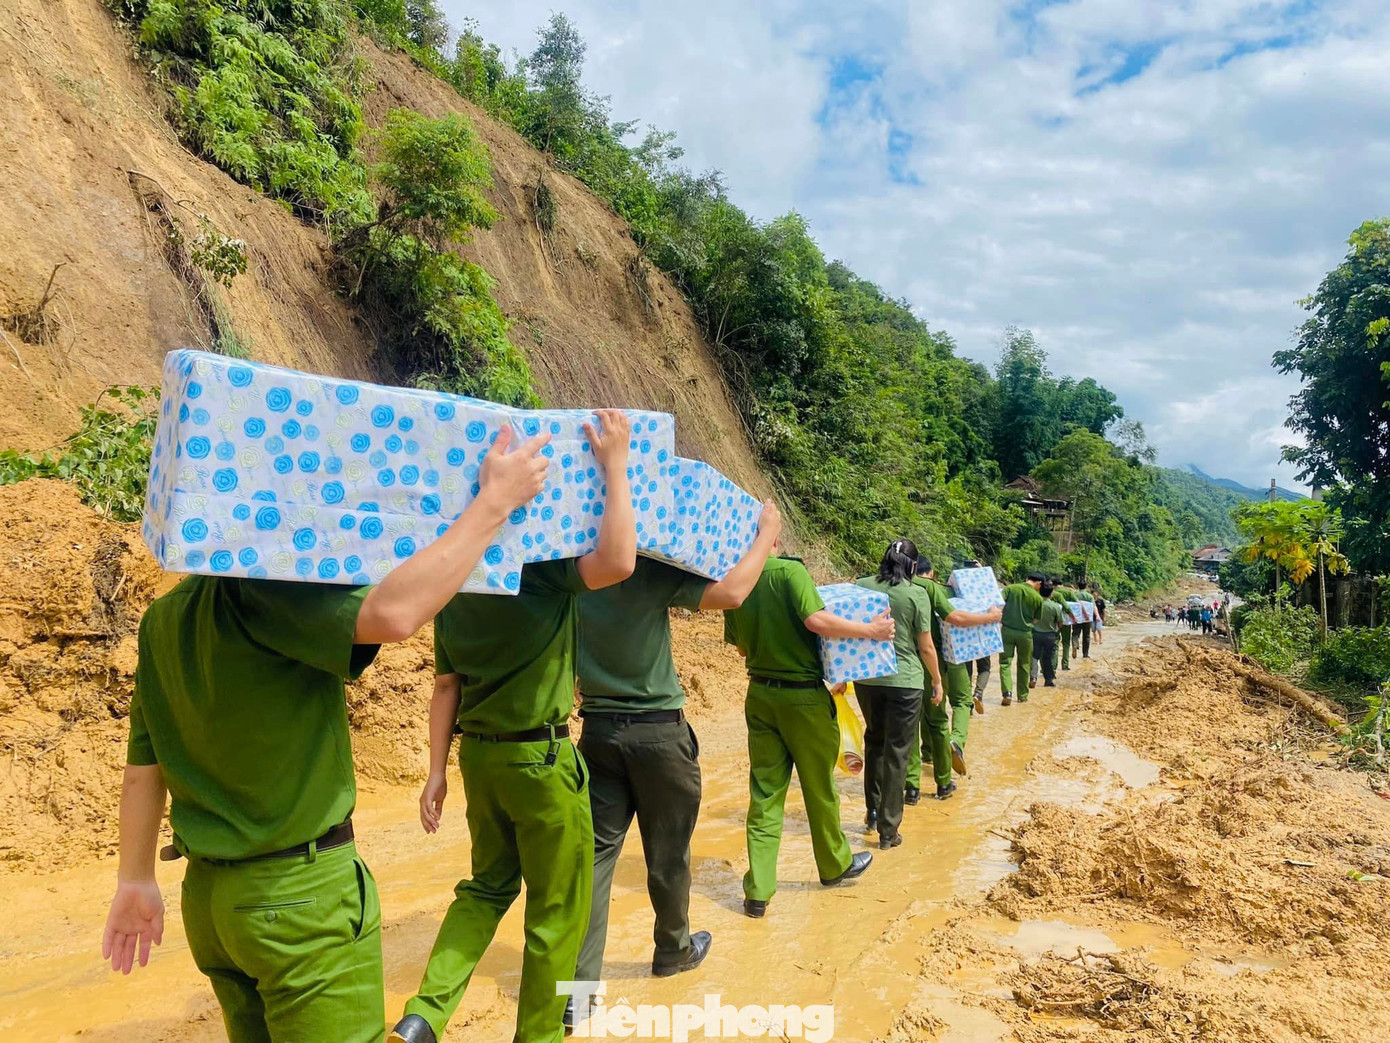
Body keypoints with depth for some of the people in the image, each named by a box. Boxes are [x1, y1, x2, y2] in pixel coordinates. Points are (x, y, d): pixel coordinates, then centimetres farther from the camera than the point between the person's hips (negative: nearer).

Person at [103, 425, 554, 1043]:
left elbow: (142, 770, 12)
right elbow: (391, 614, -37)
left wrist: (134, 881, 21)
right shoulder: (261, 590, -20)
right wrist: (494, 502, -29)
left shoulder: (164, 619, 7)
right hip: (302, 894, -9)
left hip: (207, 892, 9)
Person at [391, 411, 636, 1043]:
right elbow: (616, 562, -34)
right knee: (557, 909, 10)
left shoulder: (455, 588, 5)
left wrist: (437, 772, 11)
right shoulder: (542, 565, -15)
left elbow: (447, 686, 7)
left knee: (488, 885, 24)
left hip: (479, 753, 7)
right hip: (541, 757, -7)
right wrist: (615, 466, -25)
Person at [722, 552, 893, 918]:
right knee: (819, 786, 15)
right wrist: (871, 630, -18)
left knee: (765, 791, 8)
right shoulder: (790, 570, -17)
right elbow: (816, 619, -29)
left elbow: (741, 646, 9)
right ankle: (835, 865, 35)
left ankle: (758, 890, 6)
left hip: (760, 694, 5)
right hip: (803, 695, -4)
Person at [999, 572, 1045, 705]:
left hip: (1007, 630, 0)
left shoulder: (1010, 588, -2)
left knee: (1005, 662, 3)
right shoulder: (1038, 598, -2)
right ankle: (1022, 695, 24)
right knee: (1023, 665, 15)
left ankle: (1007, 692, -13)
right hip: (1025, 633, 0)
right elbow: (1035, 620, 6)